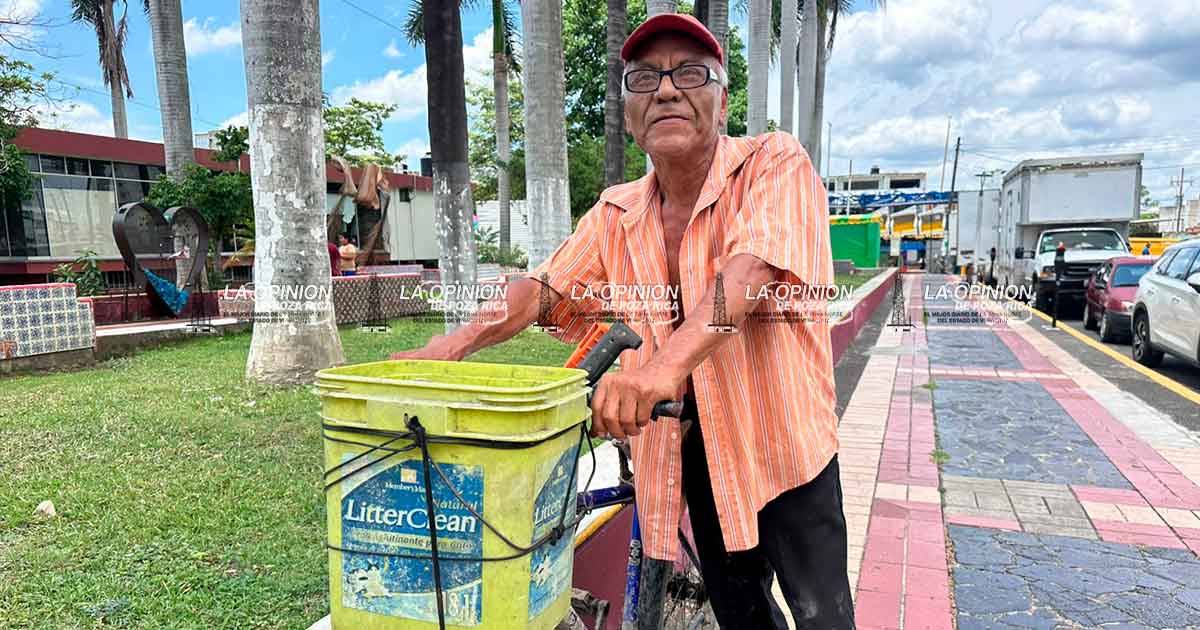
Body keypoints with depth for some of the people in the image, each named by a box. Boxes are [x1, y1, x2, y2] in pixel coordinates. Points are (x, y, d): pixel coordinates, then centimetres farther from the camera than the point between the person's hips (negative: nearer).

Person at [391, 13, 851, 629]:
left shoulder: (775, 164, -14)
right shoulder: (617, 214, 1)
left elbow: (753, 270, -31)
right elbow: (543, 287, -2)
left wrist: (667, 360, -47)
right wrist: (455, 341, -19)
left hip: (781, 440, -4)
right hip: (691, 449, 4)